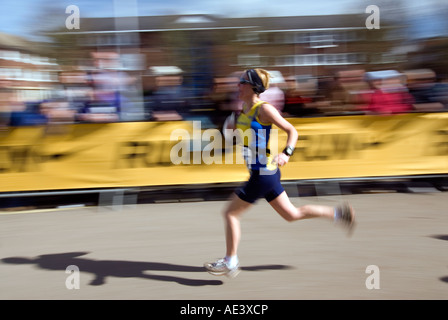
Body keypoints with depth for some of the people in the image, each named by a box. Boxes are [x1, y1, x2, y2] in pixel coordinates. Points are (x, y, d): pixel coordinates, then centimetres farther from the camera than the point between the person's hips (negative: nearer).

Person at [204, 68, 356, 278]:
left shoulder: (264, 109, -14)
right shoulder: (245, 109, 10)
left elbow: (292, 131, -12)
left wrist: (286, 153, -27)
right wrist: (233, 127, 8)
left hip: (263, 174, -9)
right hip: (263, 173, 9)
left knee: (230, 213, -1)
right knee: (291, 214, 17)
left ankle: (230, 263, 11)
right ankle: (336, 214, 23)